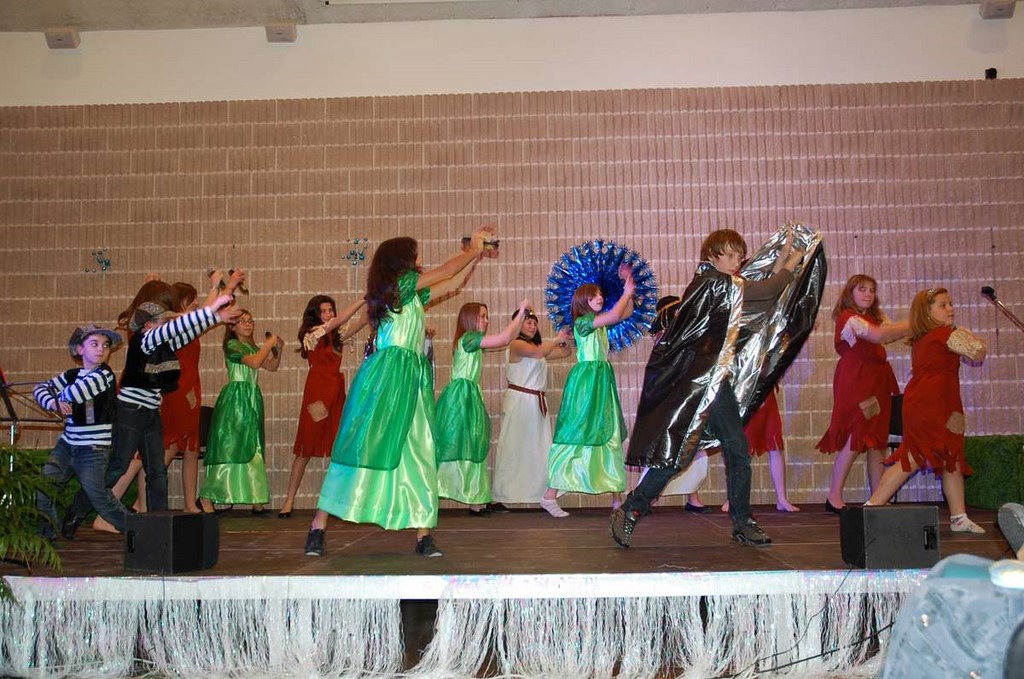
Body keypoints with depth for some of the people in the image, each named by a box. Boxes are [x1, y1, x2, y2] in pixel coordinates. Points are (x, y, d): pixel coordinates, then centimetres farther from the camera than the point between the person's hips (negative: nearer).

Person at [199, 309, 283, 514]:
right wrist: (268, 344, -9)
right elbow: (254, 362, -19)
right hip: (235, 397, -8)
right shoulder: (232, 345, -5)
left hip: (253, 398, 8)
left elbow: (272, 367, 20)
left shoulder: (253, 347, 18)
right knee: (229, 447, -9)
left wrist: (278, 349, 7)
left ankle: (256, 501, 7)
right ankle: (206, 497, -1)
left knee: (253, 450, 6)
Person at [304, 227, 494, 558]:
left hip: (411, 378, 9)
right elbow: (446, 272, 4)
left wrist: (475, 256, 31)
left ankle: (423, 535, 3)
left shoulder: (412, 294, 21)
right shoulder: (401, 282, -2)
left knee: (418, 454, 2)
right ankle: (317, 529, -3)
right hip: (386, 375, -9)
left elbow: (451, 284, 31)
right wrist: (472, 250, 20)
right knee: (364, 447, -8)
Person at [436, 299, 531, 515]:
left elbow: (507, 339, 20)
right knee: (456, 447, -4)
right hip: (460, 397, -10)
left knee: (473, 448, 6)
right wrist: (521, 311, -8)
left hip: (470, 397, 10)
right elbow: (505, 338, -17)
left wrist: (522, 316, 16)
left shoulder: (475, 342, 18)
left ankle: (476, 500, 7)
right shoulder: (468, 338, -9)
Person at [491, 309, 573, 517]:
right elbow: (537, 353, -26)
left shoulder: (537, 345, 17)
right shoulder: (516, 344, -7)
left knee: (544, 451, -1)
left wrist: (565, 341, 0)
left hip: (537, 402, 8)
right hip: (519, 400, -8)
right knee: (511, 450, 0)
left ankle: (549, 499, -2)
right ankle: (497, 498, 11)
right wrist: (557, 340, -13)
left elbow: (565, 352, 20)